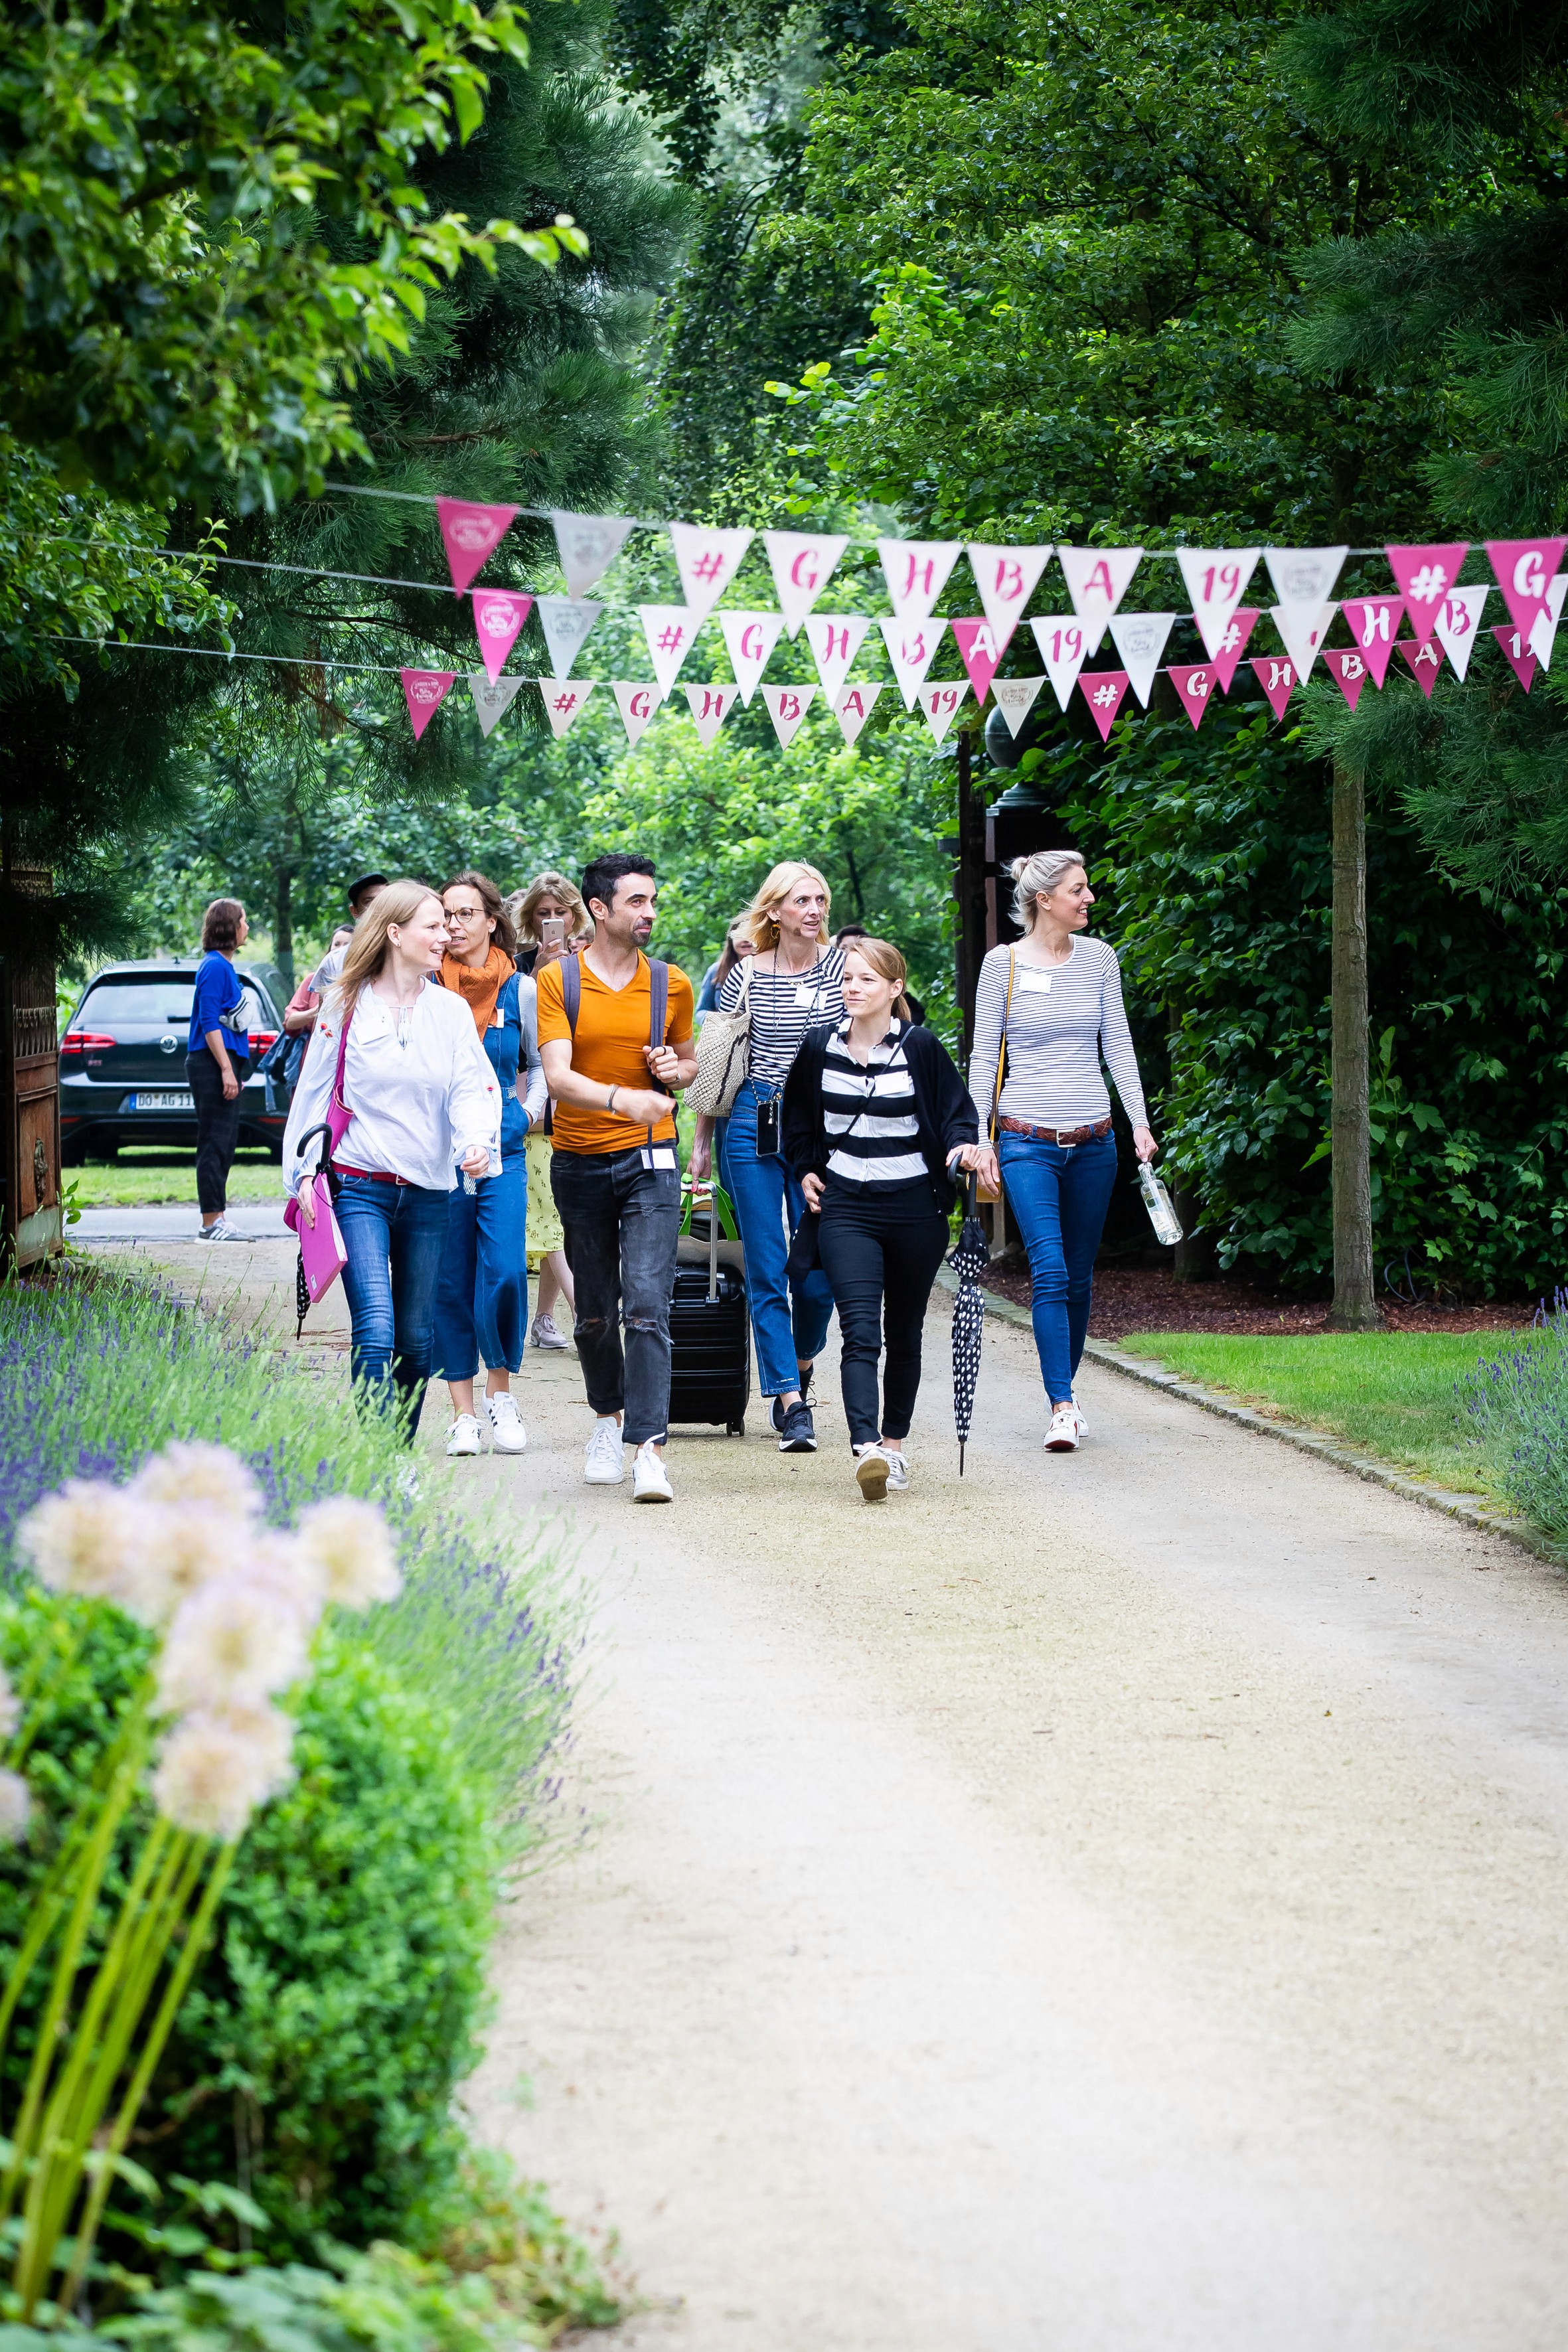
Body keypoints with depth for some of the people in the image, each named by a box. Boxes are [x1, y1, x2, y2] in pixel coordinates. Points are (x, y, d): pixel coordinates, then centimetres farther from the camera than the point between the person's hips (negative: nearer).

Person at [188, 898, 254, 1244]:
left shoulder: (223, 966, 18)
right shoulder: (214, 967, -12)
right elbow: (210, 1023, -18)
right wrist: (227, 1069, -22)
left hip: (225, 1062, 10)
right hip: (212, 1062, -10)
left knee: (223, 1143, 11)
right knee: (216, 1143, -10)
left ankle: (214, 1220, 14)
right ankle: (212, 1223, -10)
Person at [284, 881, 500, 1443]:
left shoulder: (451, 1011, 7)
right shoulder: (347, 1007, 1)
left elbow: (471, 1087, -2)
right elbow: (313, 1092, 7)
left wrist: (476, 1142, -22)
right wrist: (304, 1173, 0)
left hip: (427, 1193, 3)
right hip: (359, 1187, -3)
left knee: (417, 1339, 7)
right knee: (375, 1331, -16)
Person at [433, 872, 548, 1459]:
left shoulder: (520, 991, 5)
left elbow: (543, 1064, 19)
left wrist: (529, 1112, 6)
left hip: (501, 1152, 0)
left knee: (505, 1272, -12)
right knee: (450, 1282, 1)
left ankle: (501, 1392, 8)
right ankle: (463, 1414, 8)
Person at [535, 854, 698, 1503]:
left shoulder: (671, 985, 5)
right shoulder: (558, 981, -4)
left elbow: (689, 1062, 21)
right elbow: (558, 1078, -15)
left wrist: (676, 1071, -4)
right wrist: (622, 1097, -33)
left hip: (649, 1159, 0)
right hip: (579, 1159, 0)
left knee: (647, 1305, -14)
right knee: (594, 1311, 12)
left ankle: (649, 1449, -20)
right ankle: (610, 1417, 36)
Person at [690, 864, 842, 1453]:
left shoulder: (842, 965, 2)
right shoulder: (746, 974, 2)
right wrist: (702, 1140, 10)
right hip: (753, 1124, 0)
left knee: (818, 1271, 0)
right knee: (766, 1270, -4)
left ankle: (800, 1362, 30)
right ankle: (792, 1404, -2)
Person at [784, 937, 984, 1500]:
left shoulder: (920, 1048, -4)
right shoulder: (820, 1048, 2)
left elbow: (957, 1112, 2)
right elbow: (798, 1118, 19)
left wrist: (963, 1146, -18)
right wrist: (807, 1169, 9)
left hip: (915, 1208, 0)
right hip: (846, 1206, 0)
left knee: (904, 1332, 11)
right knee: (859, 1331, -16)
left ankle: (894, 1443, 26)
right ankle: (866, 1451, -29)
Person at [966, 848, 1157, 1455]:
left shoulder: (1098, 958, 7)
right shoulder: (1002, 964, -2)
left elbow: (1118, 1043, 9)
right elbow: (983, 1055, 1)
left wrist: (1139, 1121, 1)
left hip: (1092, 1140, 3)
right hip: (1027, 1141, -3)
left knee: (1079, 1277, 7)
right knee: (1050, 1272, -15)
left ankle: (1065, 1393, 22)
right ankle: (1062, 1408, -18)